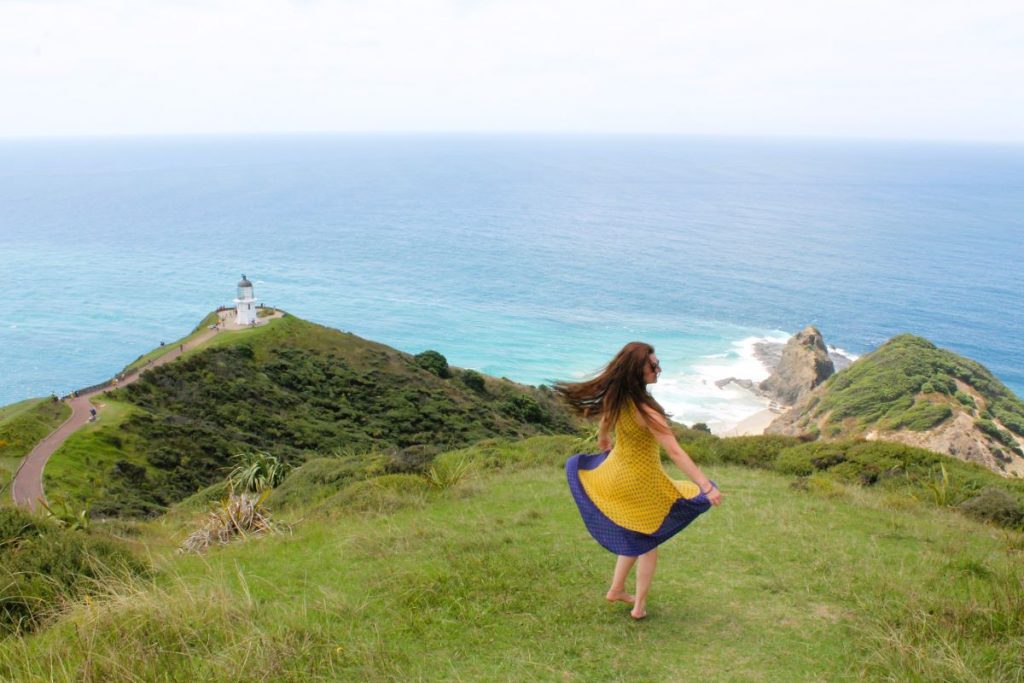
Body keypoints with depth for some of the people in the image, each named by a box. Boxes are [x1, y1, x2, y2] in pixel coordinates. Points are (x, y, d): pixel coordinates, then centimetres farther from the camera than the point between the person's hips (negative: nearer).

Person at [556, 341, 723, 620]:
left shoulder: (613, 397, -9)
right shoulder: (646, 410, -30)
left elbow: (604, 430, 10)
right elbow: (675, 453, -32)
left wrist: (604, 447, 31)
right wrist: (706, 486, -32)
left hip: (616, 474, 6)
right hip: (642, 482, -6)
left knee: (632, 535, 26)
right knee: (647, 541, 15)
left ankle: (615, 590, 36)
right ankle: (639, 606, 25)